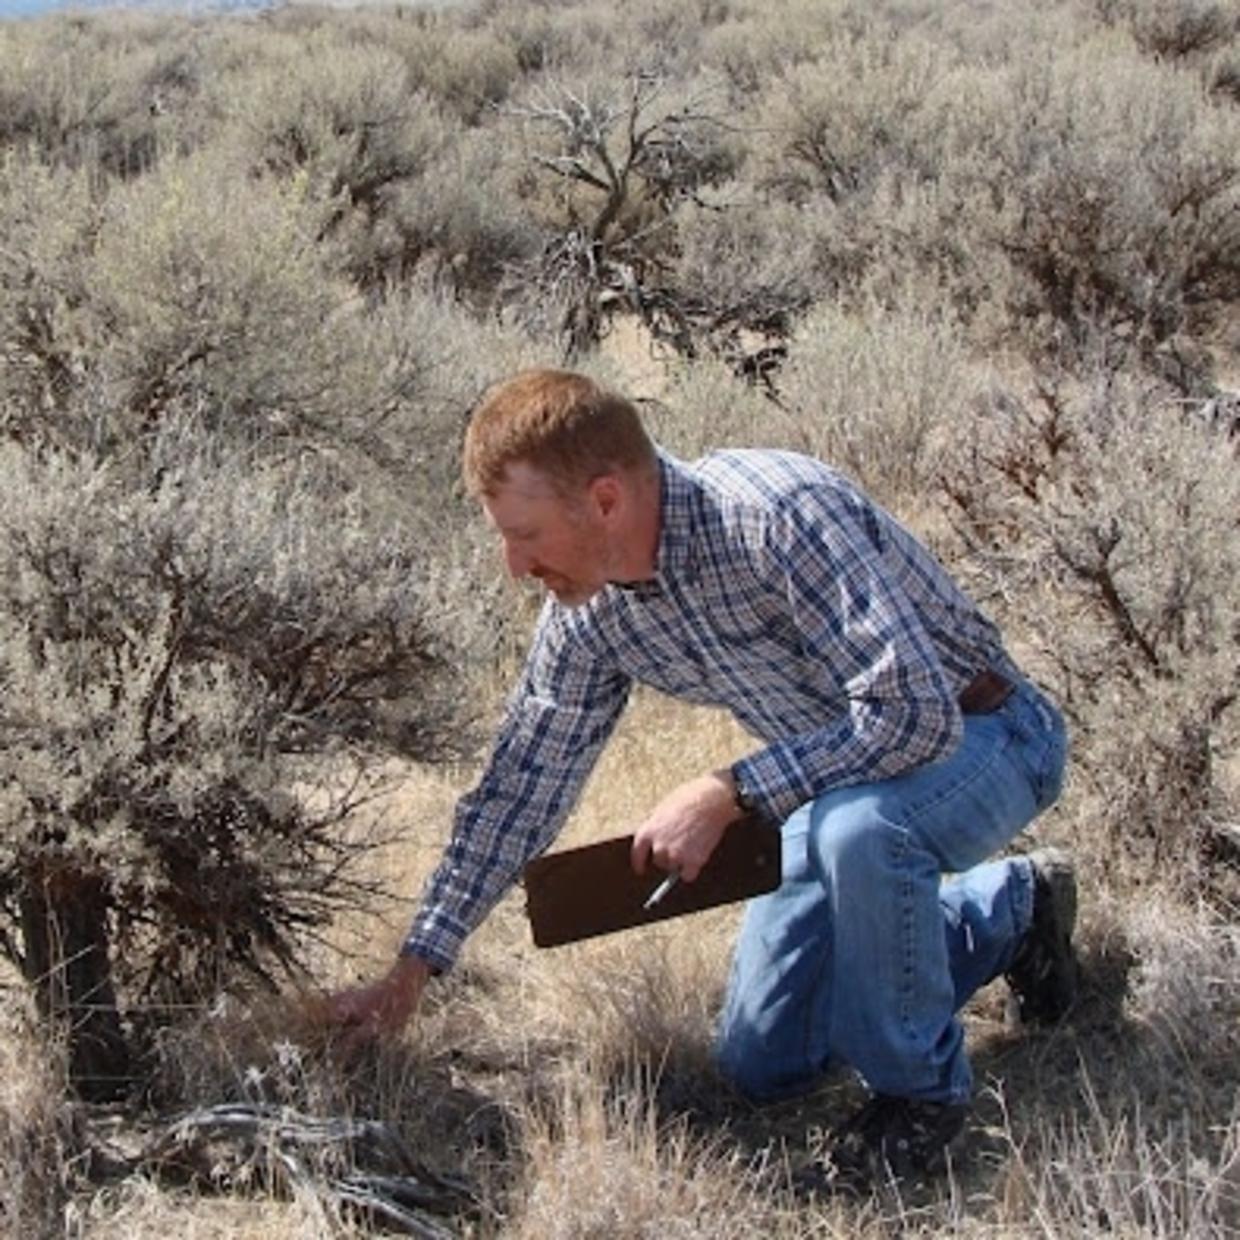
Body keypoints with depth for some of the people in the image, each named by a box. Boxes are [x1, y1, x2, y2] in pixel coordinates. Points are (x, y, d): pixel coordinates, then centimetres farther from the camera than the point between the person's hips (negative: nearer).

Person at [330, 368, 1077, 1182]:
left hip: (976, 734, -7)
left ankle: (919, 1087, -13)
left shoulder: (781, 514, -34)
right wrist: (413, 970, 0)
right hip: (838, 777, 8)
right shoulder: (589, 610, -10)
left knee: (859, 825, -41)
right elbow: (522, 785, 1)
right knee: (762, 1065, 9)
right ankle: (1012, 908, 26)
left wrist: (727, 795, -32)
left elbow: (917, 712, -38)